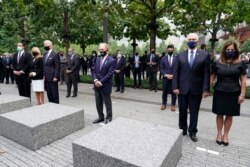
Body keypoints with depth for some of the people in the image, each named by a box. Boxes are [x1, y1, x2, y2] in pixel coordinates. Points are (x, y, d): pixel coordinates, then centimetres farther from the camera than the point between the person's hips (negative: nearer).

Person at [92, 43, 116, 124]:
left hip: (105, 86, -6)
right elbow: (94, 71, 8)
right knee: (98, 103, 15)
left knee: (107, 103, 8)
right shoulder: (98, 58, 11)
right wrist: (95, 80, -9)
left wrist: (101, 82, -18)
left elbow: (109, 74, -16)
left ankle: (109, 117, 26)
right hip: (97, 85, 6)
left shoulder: (112, 60, -10)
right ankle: (101, 117, 32)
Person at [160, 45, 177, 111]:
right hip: (165, 78, 1)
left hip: (174, 78, -1)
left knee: (173, 92, 5)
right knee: (164, 92, 8)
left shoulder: (177, 58, 0)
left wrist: (173, 75, -12)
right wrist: (166, 75, -10)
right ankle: (164, 104, 21)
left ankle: (173, 105, 18)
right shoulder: (163, 58, 6)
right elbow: (161, 68, 4)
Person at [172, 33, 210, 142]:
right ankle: (183, 129, 31)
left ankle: (192, 132, 26)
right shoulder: (180, 55, 4)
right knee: (182, 111, 12)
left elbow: (206, 74, -2)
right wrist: (175, 87, -6)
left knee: (194, 112, 10)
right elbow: (176, 72, 1)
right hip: (182, 88, 1)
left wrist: (206, 89, -7)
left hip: (196, 89, -1)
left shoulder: (204, 55, 1)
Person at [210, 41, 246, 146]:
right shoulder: (218, 63, 0)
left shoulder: (240, 63, 0)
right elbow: (212, 77, 3)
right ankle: (219, 134, 25)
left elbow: (243, 79, 1)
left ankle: (225, 135, 26)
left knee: (229, 115, 10)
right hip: (219, 93, 0)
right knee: (220, 114, 9)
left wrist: (242, 94, -5)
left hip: (233, 93, 0)